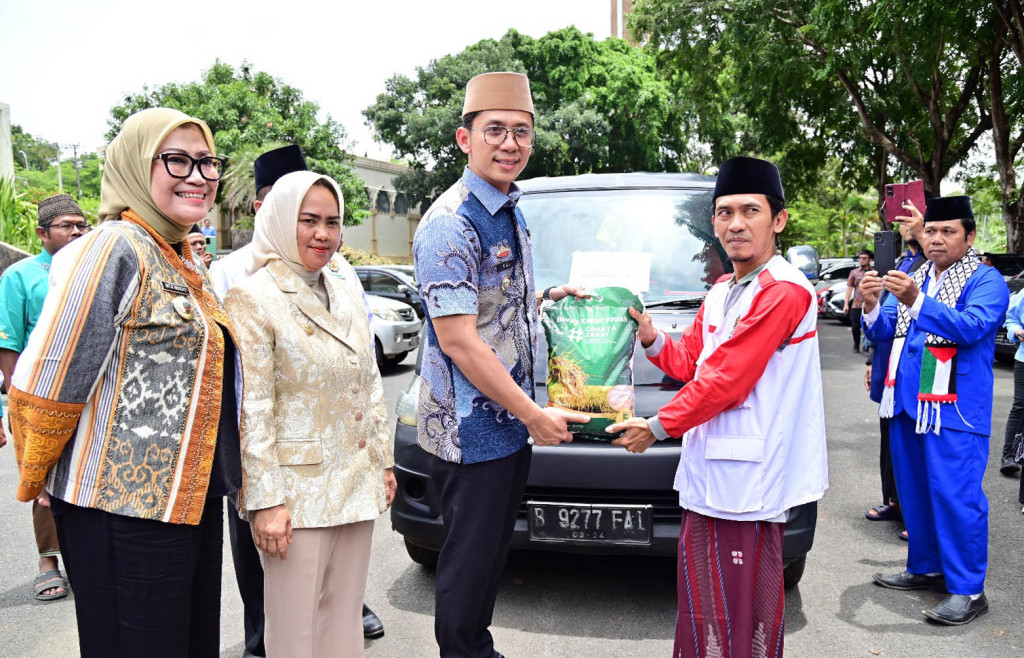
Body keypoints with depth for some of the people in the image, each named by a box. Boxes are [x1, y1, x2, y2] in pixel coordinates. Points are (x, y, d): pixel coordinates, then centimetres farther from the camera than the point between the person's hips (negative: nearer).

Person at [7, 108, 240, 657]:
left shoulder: (186, 261, 12)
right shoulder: (115, 250, -15)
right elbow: (48, 386, -15)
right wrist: (35, 480, -2)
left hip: (192, 499, 8)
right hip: (123, 506, -8)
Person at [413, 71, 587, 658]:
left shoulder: (511, 212, 11)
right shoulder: (451, 224, -18)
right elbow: (459, 341, -22)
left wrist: (549, 297, 6)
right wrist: (535, 414, -18)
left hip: (512, 423, 9)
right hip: (472, 428, -9)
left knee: (495, 549, 21)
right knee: (470, 560, 6)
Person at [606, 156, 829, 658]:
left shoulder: (784, 290, -16)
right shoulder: (720, 292, 16)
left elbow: (724, 380, -18)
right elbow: (690, 362, 19)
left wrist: (657, 427, -10)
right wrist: (650, 338, 0)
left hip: (748, 479, -9)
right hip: (707, 470, 9)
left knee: (744, 608, 1)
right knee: (702, 597, 21)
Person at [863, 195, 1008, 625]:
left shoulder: (986, 280, -4)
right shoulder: (910, 279, 14)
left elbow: (972, 326, -22)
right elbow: (881, 332, 8)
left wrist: (916, 302, -34)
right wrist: (871, 306, -15)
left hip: (954, 410, -6)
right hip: (907, 403, 6)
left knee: (956, 497, -6)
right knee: (914, 493, 14)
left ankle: (967, 590, 4)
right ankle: (925, 568, 29)